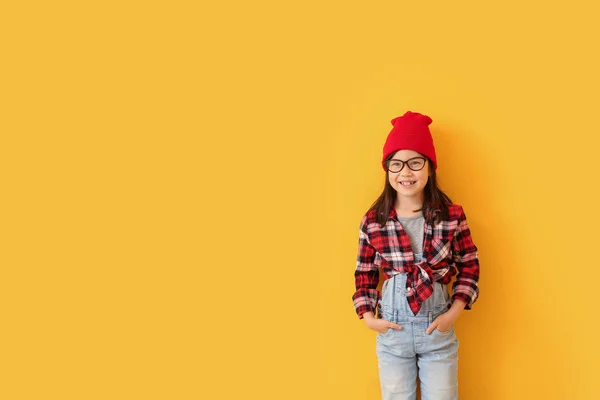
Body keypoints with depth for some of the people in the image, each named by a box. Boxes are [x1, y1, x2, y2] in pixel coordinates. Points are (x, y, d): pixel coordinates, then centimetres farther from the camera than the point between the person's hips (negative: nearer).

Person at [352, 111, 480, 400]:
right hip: (392, 330, 1)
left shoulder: (452, 216, -8)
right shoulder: (372, 221, -6)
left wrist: (454, 312, -8)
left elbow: (469, 267, 1)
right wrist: (368, 316, -5)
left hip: (438, 327, 0)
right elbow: (364, 274, 4)